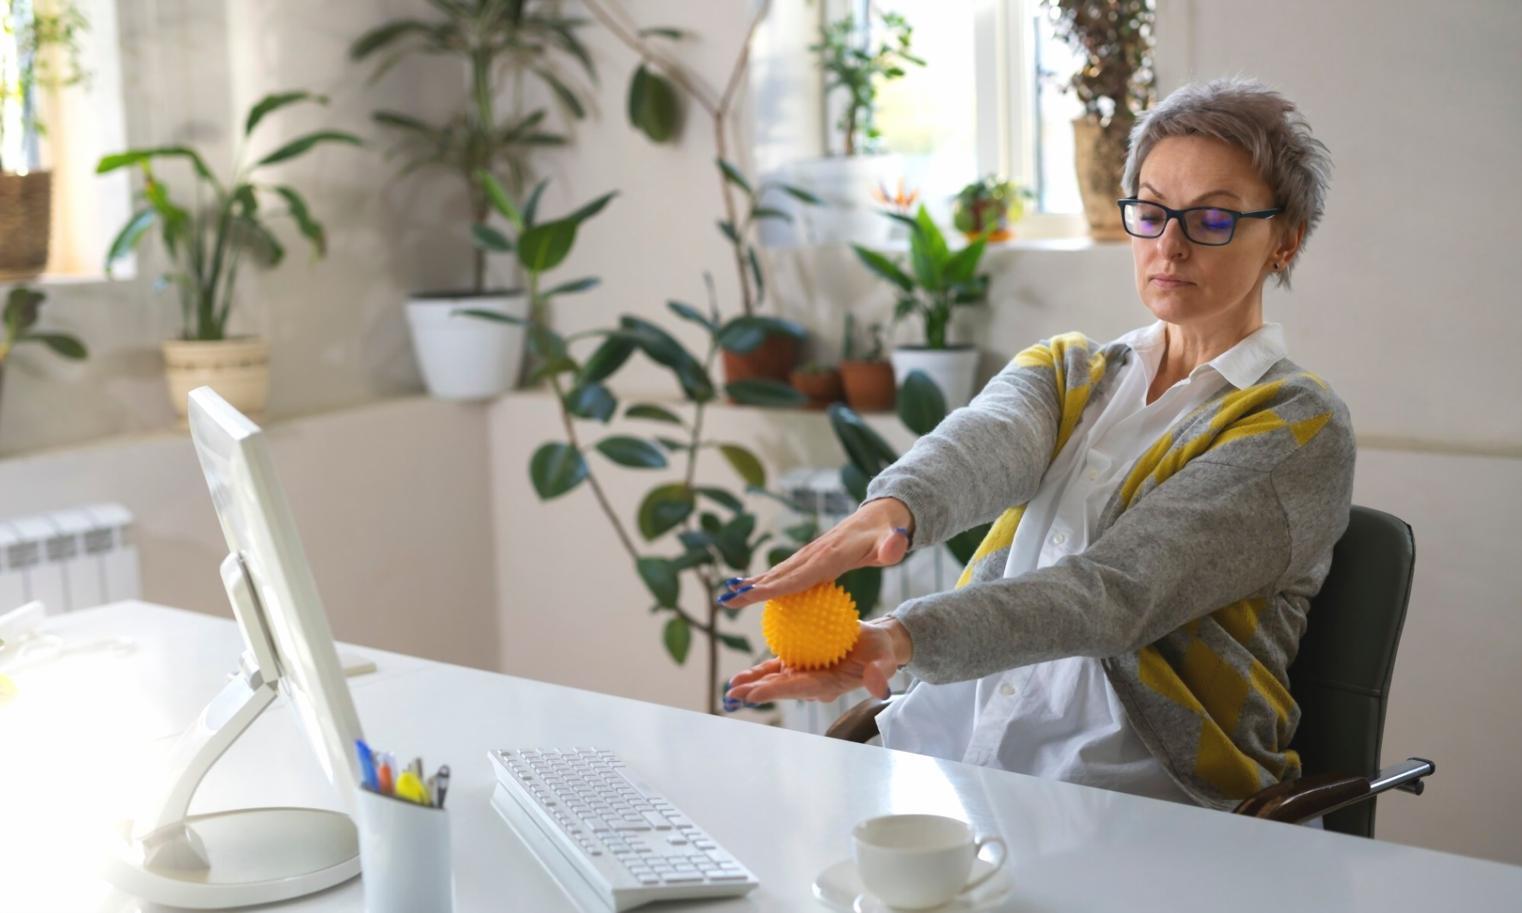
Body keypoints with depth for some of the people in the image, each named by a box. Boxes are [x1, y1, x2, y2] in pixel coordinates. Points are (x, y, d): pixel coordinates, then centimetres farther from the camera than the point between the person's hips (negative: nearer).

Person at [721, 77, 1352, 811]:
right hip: (954, 744, 5)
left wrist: (901, 639, -33)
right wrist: (890, 509, -35)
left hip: (1131, 796, -5)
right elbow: (983, 443, -11)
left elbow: (1116, 590, -18)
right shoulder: (1062, 372, 14)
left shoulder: (1299, 430, -3)